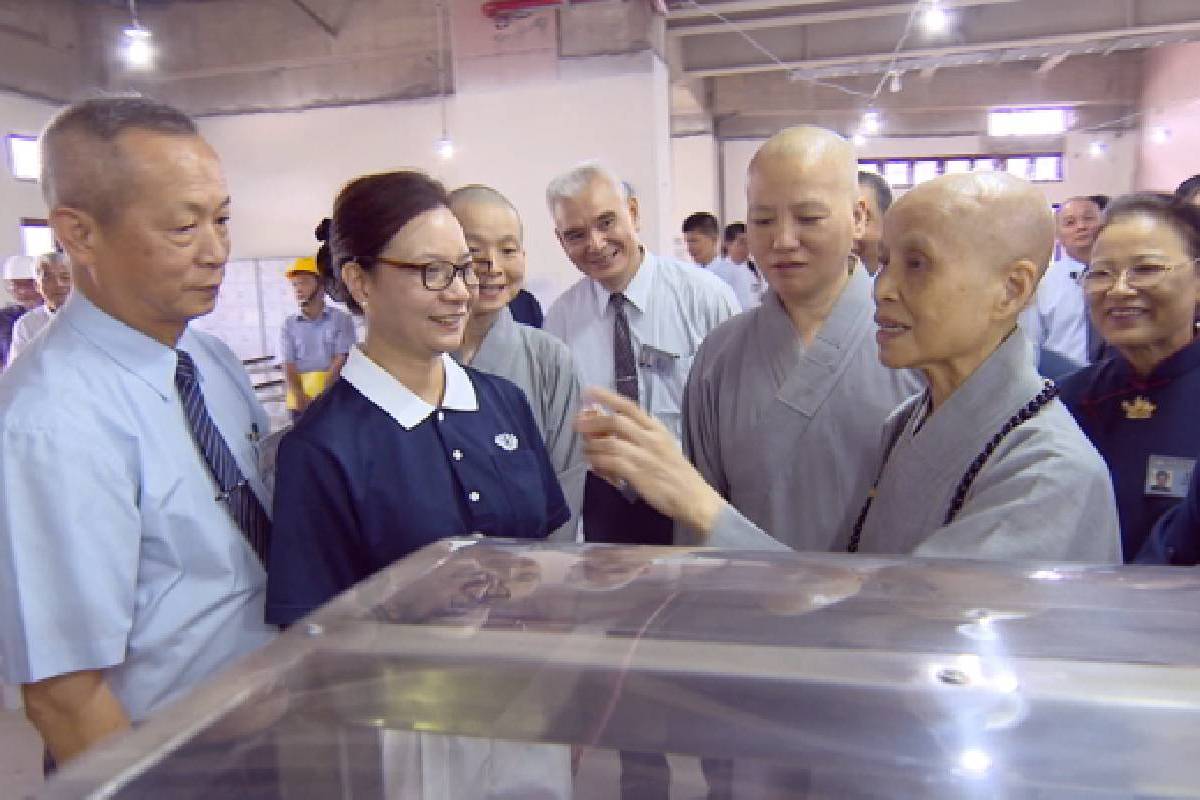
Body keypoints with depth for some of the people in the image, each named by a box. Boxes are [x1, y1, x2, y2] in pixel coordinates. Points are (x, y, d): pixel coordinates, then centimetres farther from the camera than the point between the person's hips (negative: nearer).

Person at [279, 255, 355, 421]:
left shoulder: (341, 318, 3)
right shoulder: (289, 323, 11)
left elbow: (342, 360, -5)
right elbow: (288, 365, 3)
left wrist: (320, 396, -15)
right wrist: (300, 396, -15)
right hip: (300, 400, 3)